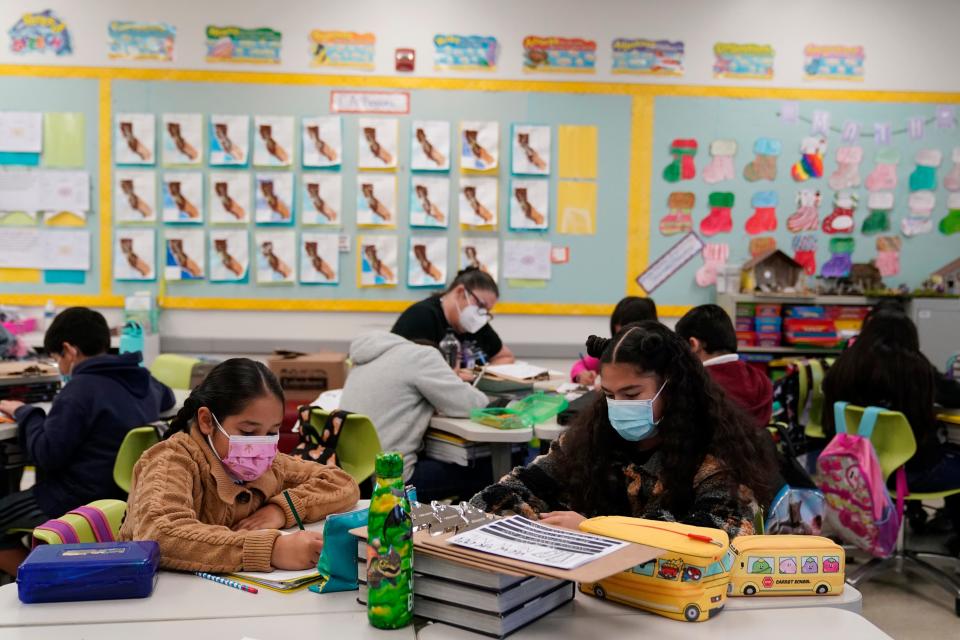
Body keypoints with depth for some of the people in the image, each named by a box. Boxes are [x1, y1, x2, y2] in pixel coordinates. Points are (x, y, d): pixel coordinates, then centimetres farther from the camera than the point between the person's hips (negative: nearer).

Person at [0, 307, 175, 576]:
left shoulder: (80, 389, -19)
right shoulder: (142, 380, 5)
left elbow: (46, 455, -21)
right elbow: (167, 398, 28)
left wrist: (24, 413, -6)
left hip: (77, 504, -9)